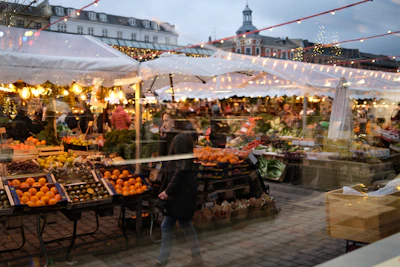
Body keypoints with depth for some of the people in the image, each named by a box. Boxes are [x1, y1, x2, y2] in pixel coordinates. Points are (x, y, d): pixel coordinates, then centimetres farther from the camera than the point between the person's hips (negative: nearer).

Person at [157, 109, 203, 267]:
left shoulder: (180, 139, -18)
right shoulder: (176, 138, 13)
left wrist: (168, 190, -20)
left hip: (181, 189, -10)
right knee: (184, 223, 17)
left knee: (166, 226, -2)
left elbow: (181, 169, -22)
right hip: (182, 188, 10)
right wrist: (163, 138, 3)